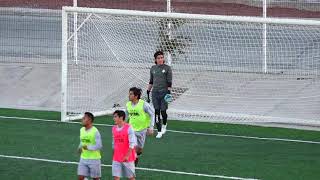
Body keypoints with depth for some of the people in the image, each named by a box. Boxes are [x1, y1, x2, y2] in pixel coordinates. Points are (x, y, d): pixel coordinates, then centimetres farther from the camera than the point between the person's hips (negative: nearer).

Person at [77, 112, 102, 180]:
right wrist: (80, 148, 0)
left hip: (94, 159, -6)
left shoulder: (95, 131, -17)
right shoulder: (82, 130, 5)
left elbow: (99, 146, -20)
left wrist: (88, 147, -32)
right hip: (83, 158, 6)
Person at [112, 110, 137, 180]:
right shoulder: (114, 128, 6)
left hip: (128, 158, -5)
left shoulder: (128, 128, -13)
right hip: (116, 158, 5)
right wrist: (114, 155, 15)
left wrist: (127, 156, -19)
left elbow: (132, 143, -15)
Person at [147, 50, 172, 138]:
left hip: (164, 92, -3)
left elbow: (169, 82, -5)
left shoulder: (167, 68, -2)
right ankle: (159, 131, 5)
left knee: (163, 111, -4)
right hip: (155, 92, 3)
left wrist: (169, 92, -13)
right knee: (156, 112, -1)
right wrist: (148, 91, 15)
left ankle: (164, 125, 27)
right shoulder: (153, 68, 9)